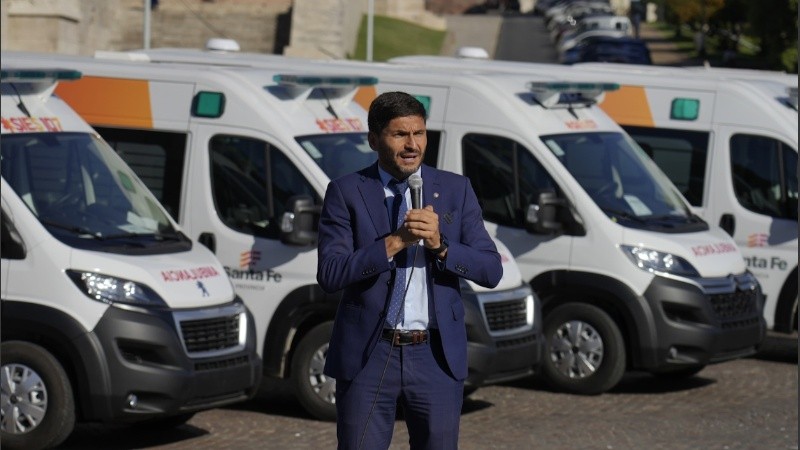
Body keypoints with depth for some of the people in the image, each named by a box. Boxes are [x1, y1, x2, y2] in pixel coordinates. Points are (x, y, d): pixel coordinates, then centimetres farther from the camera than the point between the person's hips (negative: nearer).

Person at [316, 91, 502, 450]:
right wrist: (395, 242, -20)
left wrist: (439, 245, -16)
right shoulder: (346, 192, 0)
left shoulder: (455, 190, 6)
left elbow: (491, 271, 0)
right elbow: (329, 274, -11)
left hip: (437, 356, 2)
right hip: (368, 356, -2)